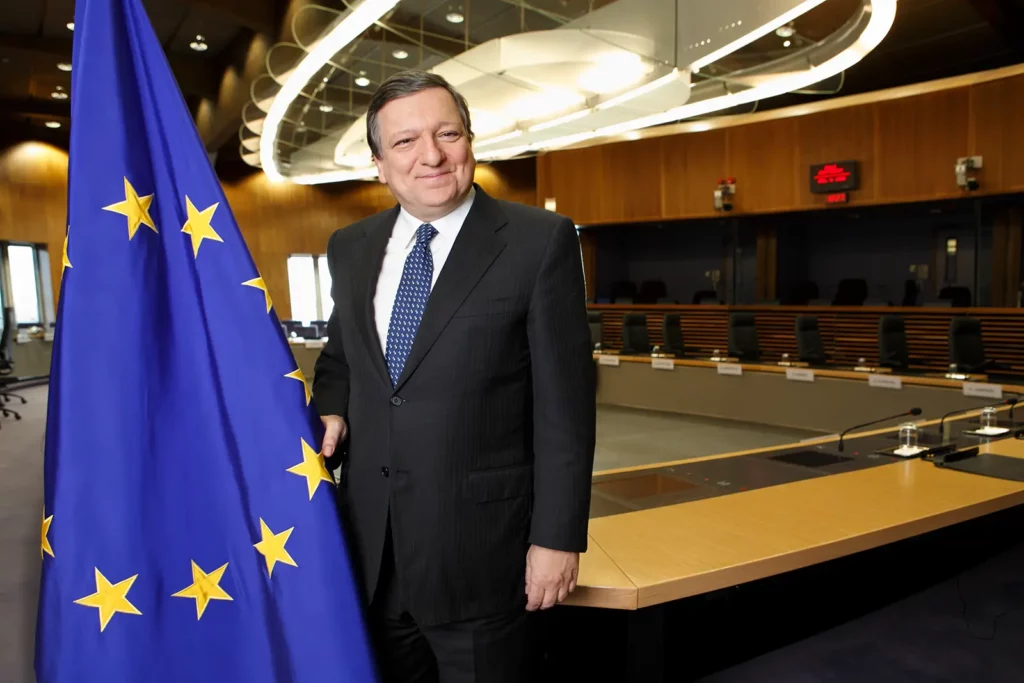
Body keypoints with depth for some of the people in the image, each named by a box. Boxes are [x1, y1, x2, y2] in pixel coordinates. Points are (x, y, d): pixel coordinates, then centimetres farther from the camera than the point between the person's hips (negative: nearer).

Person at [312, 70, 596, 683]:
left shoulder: (540, 241, -10)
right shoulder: (351, 248, 6)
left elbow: (565, 401, -11)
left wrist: (558, 536, -12)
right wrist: (330, 410, -3)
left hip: (480, 550, -4)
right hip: (368, 546, 5)